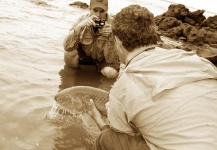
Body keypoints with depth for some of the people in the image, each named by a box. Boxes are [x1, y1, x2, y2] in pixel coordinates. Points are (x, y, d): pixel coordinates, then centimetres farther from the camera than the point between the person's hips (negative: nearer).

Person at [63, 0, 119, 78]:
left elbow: (110, 59, -30)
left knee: (111, 73, -30)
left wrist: (110, 37, -46)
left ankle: (99, 66, 7)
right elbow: (67, 46, -31)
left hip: (102, 58, -1)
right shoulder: (83, 19, -22)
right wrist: (80, 26, -44)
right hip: (84, 54, 1)